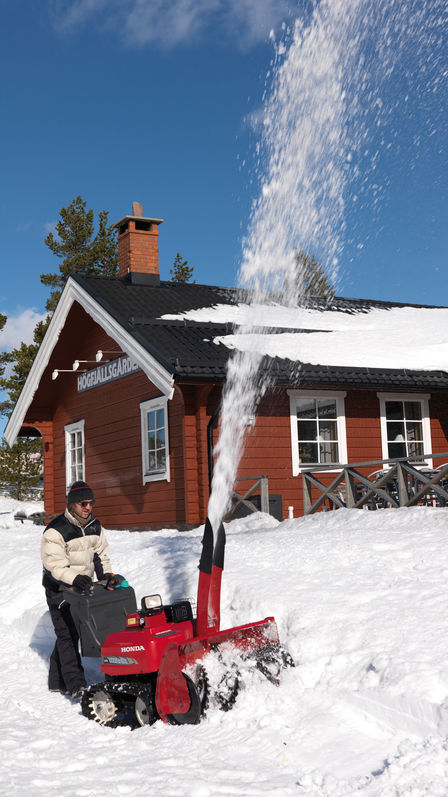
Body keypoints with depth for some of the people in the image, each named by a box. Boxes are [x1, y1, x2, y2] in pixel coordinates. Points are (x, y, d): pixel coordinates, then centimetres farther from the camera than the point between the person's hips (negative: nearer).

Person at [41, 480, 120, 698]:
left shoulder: (94, 526, 5)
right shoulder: (55, 531, -19)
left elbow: (100, 553, 16)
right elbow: (53, 563, -25)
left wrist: (105, 575, 1)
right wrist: (75, 578, -37)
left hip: (83, 588, 7)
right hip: (59, 590, -7)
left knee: (71, 633, 10)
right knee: (66, 635, -11)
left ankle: (57, 681, 22)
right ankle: (75, 684, -13)